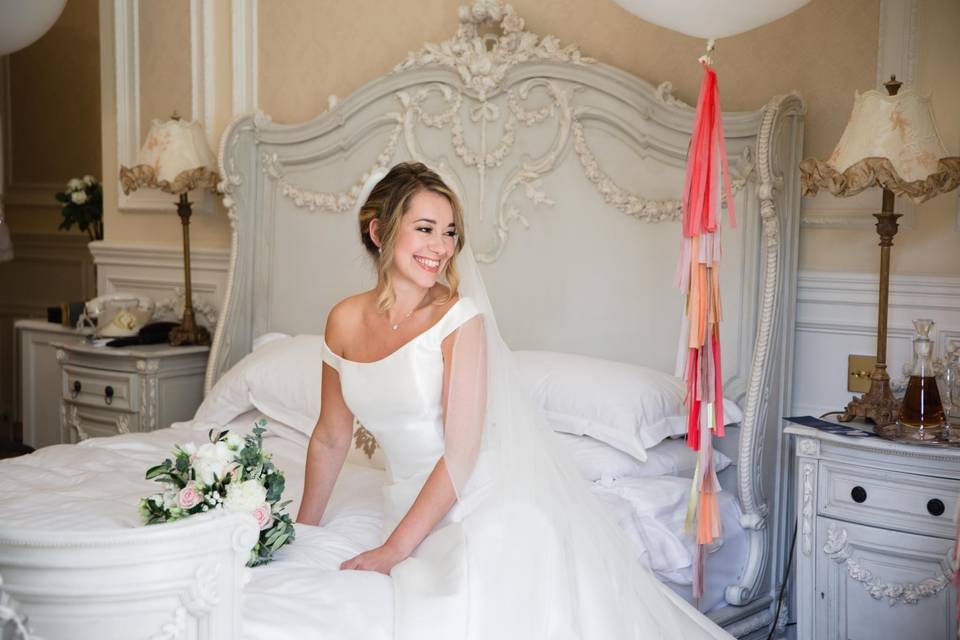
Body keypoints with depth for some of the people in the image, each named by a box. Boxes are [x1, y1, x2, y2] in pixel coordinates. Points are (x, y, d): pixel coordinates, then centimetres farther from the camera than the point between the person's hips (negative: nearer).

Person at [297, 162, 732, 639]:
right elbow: (330, 438, 11)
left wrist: (394, 549, -17)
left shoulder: (460, 319, -13)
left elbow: (462, 450, -16)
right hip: (415, 506, 4)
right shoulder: (345, 321, 0)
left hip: (489, 497, -4)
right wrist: (303, 530, 15)